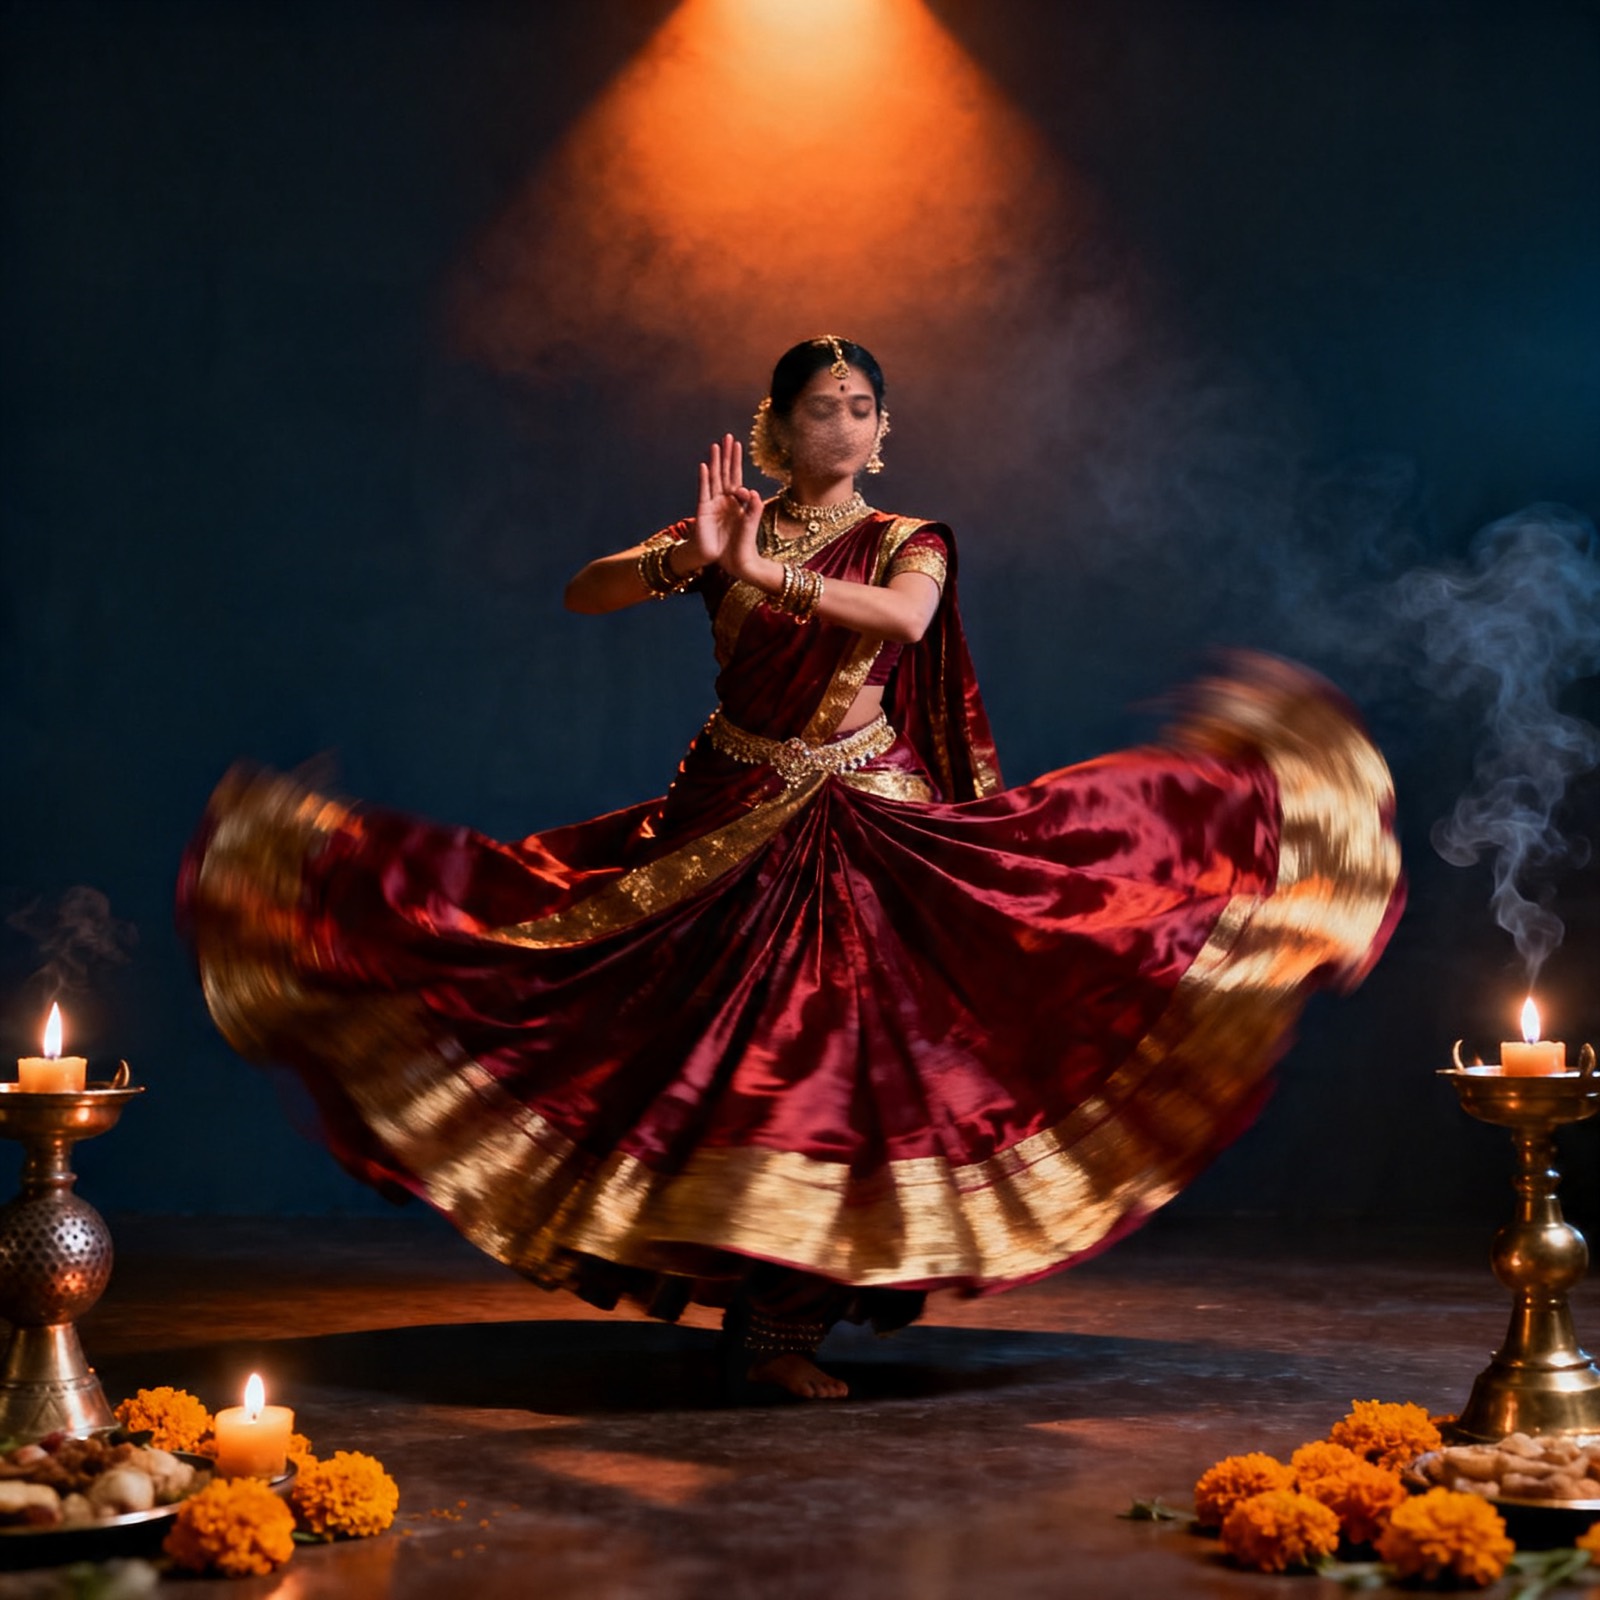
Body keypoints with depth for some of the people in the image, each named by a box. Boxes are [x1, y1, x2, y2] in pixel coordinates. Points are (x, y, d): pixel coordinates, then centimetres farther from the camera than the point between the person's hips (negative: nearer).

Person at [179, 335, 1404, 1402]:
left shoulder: (908, 541, 4)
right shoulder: (724, 530, 5)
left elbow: (906, 615, -21)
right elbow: (584, 593, -7)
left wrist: (766, 571, -29)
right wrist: (695, 556, -24)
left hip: (869, 828, 0)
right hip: (730, 818, 0)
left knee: (839, 1057, -5)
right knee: (734, 1053, -2)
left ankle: (787, 1312, 7)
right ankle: (759, 1309, 12)